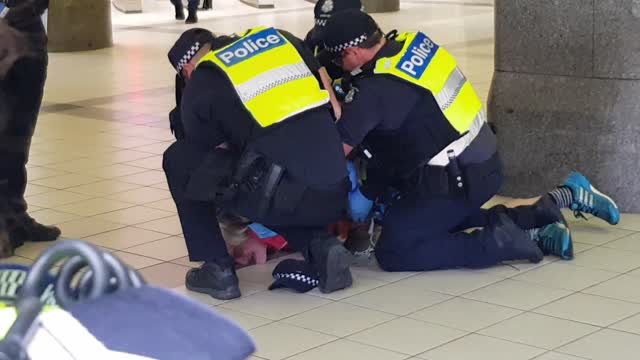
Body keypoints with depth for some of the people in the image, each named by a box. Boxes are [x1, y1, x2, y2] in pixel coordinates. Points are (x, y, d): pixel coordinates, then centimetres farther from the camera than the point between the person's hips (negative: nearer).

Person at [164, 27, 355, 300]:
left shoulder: (200, 86, 8)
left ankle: (217, 269, 14)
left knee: (178, 160, 15)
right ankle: (322, 247, 12)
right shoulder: (280, 39, 18)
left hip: (286, 197, -5)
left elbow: (207, 150, 18)